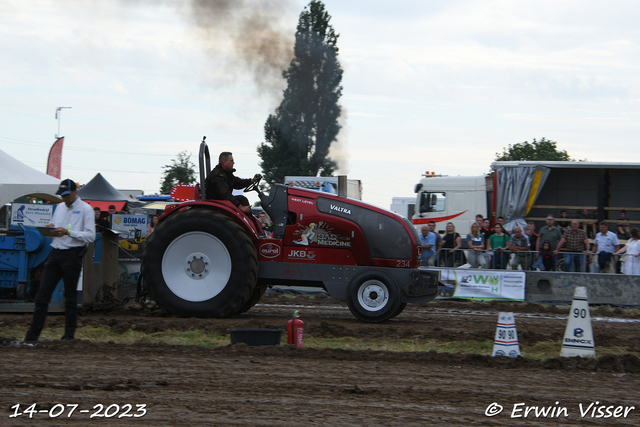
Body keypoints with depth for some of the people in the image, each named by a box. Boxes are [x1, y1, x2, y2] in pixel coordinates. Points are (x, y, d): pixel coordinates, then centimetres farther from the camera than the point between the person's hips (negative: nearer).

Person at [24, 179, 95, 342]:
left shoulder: (85, 209, -3)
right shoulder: (59, 207, 18)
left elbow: (90, 236, -10)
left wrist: (68, 232, -18)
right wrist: (50, 229, -1)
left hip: (72, 255, -6)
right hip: (55, 253, 6)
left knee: (70, 297, 1)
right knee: (42, 294, 0)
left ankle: (69, 335, 9)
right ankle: (33, 334, 2)